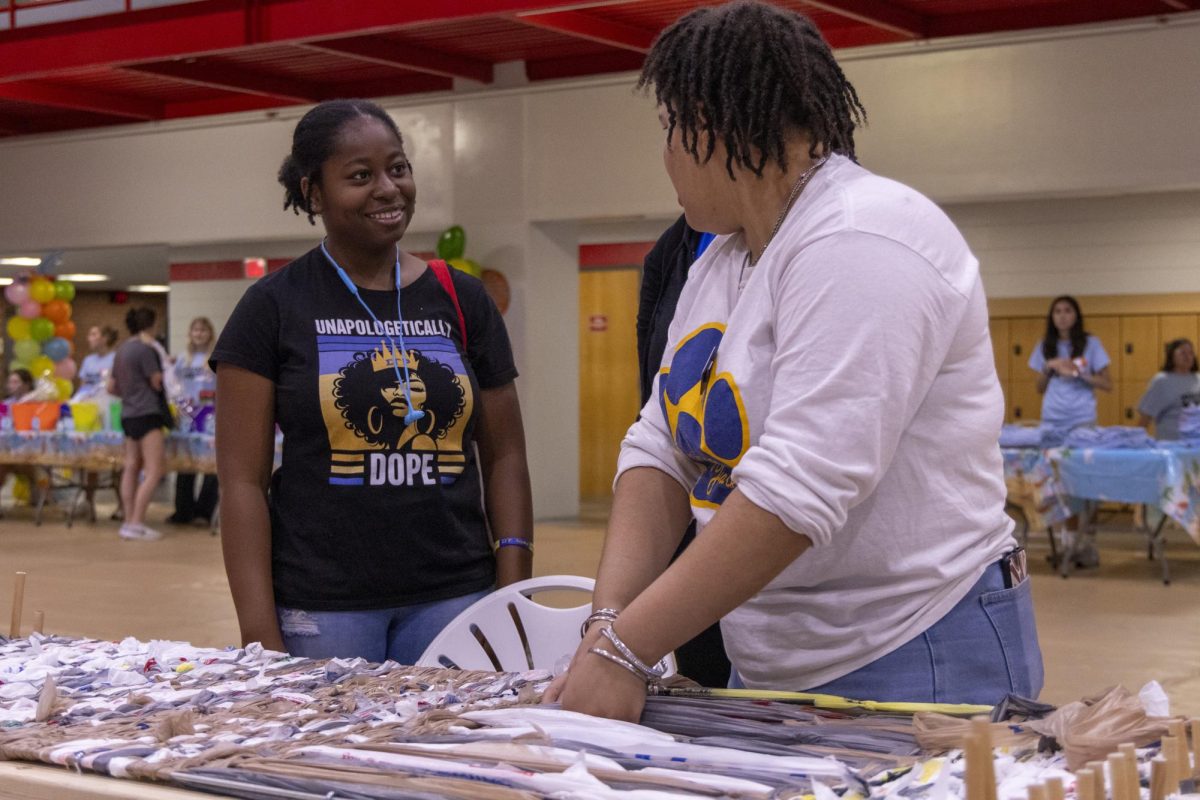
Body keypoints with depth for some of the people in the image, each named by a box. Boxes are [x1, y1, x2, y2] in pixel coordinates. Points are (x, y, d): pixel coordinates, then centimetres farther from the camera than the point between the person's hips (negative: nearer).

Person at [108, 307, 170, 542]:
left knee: (131, 468, 10)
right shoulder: (145, 349, -12)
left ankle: (129, 521, 11)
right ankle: (136, 523, -14)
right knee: (154, 470, -9)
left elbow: (111, 387, 18)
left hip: (128, 414, 9)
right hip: (147, 414, -9)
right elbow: (157, 382, -9)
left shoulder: (122, 349, 14)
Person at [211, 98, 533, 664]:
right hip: (321, 611, -2)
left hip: (454, 599, 3)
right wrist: (260, 635, -10)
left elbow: (504, 457, 10)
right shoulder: (273, 309, 1)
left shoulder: (461, 301, 9)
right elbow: (242, 480, -2)